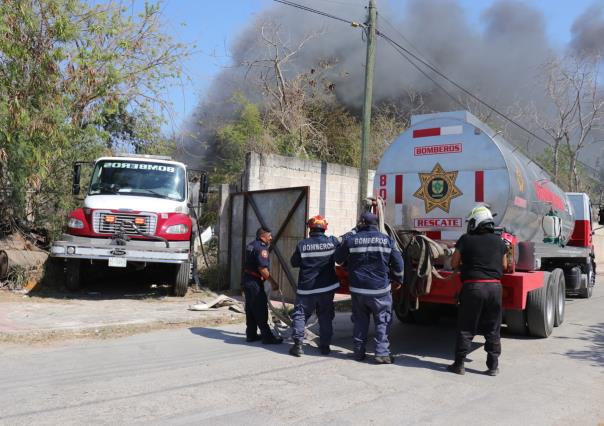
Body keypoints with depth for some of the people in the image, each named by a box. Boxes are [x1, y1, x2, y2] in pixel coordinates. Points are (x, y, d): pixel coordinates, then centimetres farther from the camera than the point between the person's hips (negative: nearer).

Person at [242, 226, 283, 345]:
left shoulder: (251, 245, 13)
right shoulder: (261, 248, -17)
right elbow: (263, 269, -23)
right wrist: (273, 282, -16)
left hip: (247, 280, 10)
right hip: (255, 282, -10)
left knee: (250, 309, 14)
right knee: (261, 310, -5)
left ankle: (251, 334, 21)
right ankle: (267, 336, -1)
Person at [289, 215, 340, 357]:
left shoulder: (302, 245, -9)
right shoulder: (333, 242, -6)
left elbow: (294, 262, 2)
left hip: (306, 288, -2)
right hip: (327, 288, 2)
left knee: (300, 315, 7)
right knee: (325, 317, 14)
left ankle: (298, 343, -2)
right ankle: (325, 345, 16)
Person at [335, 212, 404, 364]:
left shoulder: (351, 240, -4)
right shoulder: (387, 240, -2)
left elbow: (338, 259, 9)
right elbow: (398, 263, 2)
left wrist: (343, 243, 26)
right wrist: (399, 279, 18)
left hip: (358, 289, 1)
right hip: (380, 289, -1)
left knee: (360, 321, 13)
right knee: (382, 321, 6)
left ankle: (358, 351, 17)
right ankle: (382, 353, 0)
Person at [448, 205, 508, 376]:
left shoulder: (466, 239, -3)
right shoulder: (499, 241, 7)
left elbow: (454, 263, 2)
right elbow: (504, 266, 16)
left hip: (473, 286, -3)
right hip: (495, 286, 3)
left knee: (466, 328, 6)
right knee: (493, 329, 12)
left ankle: (459, 364, 10)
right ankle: (493, 365, 16)